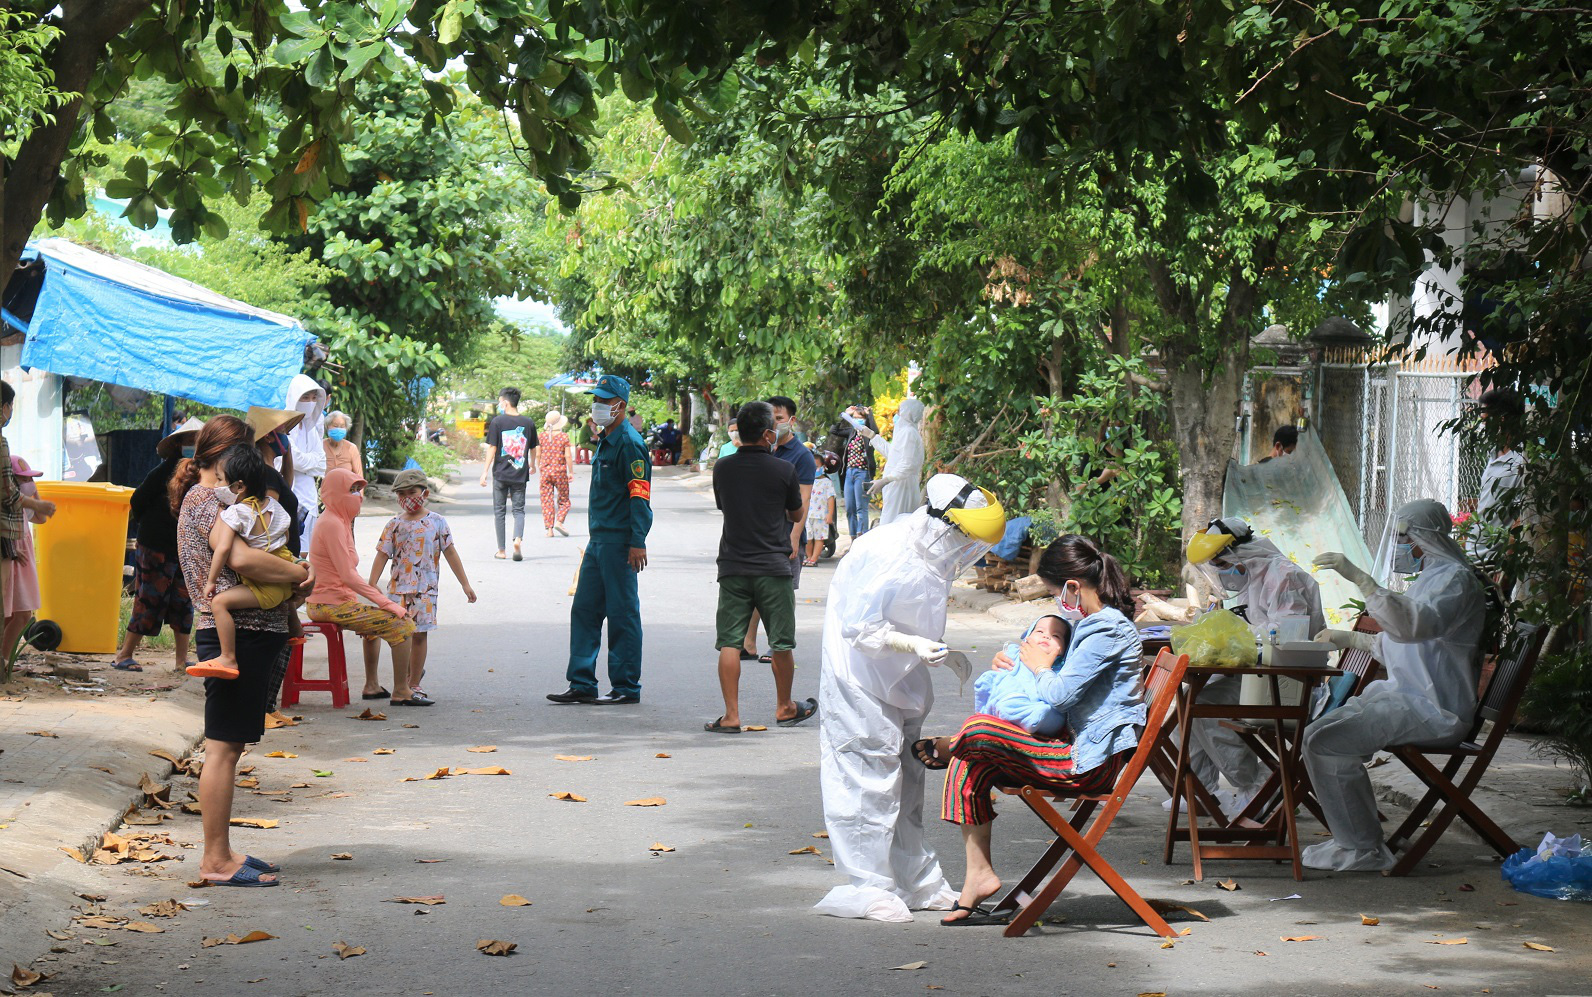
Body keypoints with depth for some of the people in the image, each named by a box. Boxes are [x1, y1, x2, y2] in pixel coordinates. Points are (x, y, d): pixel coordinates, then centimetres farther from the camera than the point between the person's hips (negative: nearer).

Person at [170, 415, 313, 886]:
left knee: (229, 747, 13)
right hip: (234, 632, -11)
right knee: (223, 747, -7)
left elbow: (250, 557, 21)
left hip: (247, 633, 11)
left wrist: (293, 569, 0)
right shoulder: (206, 500, -12)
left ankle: (220, 852, 19)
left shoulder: (212, 498, 21)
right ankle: (217, 860, -4)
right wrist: (300, 574, -14)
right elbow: (243, 557, -27)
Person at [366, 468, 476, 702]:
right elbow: (382, 556, 2)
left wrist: (465, 585, 4)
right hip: (399, 587, 0)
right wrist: (372, 584, -8)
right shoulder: (394, 525, 4)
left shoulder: (437, 522, 3)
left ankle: (414, 683, 12)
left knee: (420, 634, 3)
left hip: (426, 588, 0)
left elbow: (451, 553, 6)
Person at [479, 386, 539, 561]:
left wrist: (485, 471, -3)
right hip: (520, 474, 2)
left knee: (499, 511, 8)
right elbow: (533, 449, 13)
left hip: (500, 474, -2)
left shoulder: (497, 421, -6)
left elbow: (491, 448, -8)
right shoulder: (528, 423, 2)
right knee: (519, 509, 8)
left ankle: (501, 550, 10)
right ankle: (518, 539, -18)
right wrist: (532, 465, 33)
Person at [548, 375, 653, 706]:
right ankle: (582, 685, 13)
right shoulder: (604, 441, 17)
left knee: (622, 613, -3)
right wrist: (596, 536, 20)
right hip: (599, 540, 10)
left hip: (619, 543, -10)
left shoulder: (629, 443, -12)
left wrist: (638, 542, -23)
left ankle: (626, 688, 3)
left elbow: (639, 495, -18)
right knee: (584, 609, 9)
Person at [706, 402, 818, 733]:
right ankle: (785, 707, 25)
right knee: (781, 642, 12)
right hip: (773, 566, -2)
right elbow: (796, 513, 7)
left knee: (729, 643, 1)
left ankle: (731, 715, -5)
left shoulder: (722, 468, 2)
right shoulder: (782, 470, -6)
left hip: (732, 566, 2)